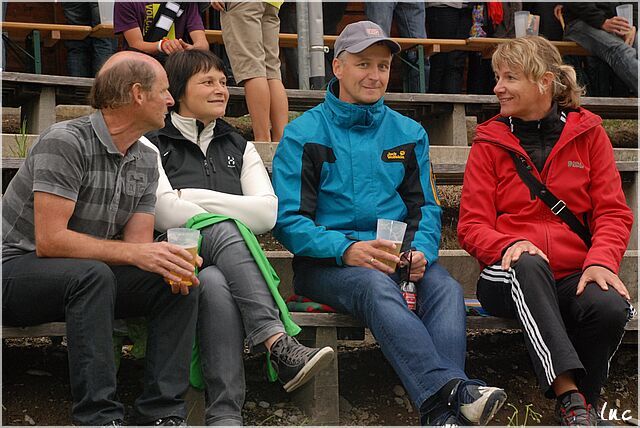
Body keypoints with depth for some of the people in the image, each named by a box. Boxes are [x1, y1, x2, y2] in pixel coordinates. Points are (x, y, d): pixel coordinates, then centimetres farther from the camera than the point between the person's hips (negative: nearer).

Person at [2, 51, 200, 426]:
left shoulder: (146, 162, 7)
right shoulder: (66, 142, -18)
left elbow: (138, 244, 1)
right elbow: (49, 240, -25)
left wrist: (171, 262, -22)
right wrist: (133, 253, -29)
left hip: (86, 276, 7)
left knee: (180, 285, -13)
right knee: (92, 275, -37)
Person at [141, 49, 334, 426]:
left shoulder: (238, 147, 25)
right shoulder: (153, 145, 12)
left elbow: (267, 213, 7)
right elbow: (165, 214, -6)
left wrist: (194, 197, 0)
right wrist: (232, 232, -11)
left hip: (227, 264, 3)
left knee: (215, 284, -36)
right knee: (223, 232, -37)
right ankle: (279, 345, -50)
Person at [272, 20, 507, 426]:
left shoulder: (409, 133, 17)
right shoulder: (304, 135, 4)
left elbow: (426, 208, 15)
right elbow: (288, 220, -3)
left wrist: (422, 251, -9)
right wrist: (347, 249, -20)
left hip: (400, 255, 4)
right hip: (327, 262, -4)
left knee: (446, 287, -29)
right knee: (377, 285, -37)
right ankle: (452, 389, -53)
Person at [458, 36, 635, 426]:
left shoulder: (587, 131, 11)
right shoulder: (490, 142, 10)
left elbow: (613, 212, 7)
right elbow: (472, 226, 5)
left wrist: (601, 261, -14)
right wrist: (510, 246, -18)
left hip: (573, 276, 1)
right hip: (511, 279, -1)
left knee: (611, 306, -33)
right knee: (528, 264, -38)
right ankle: (568, 392, -42)